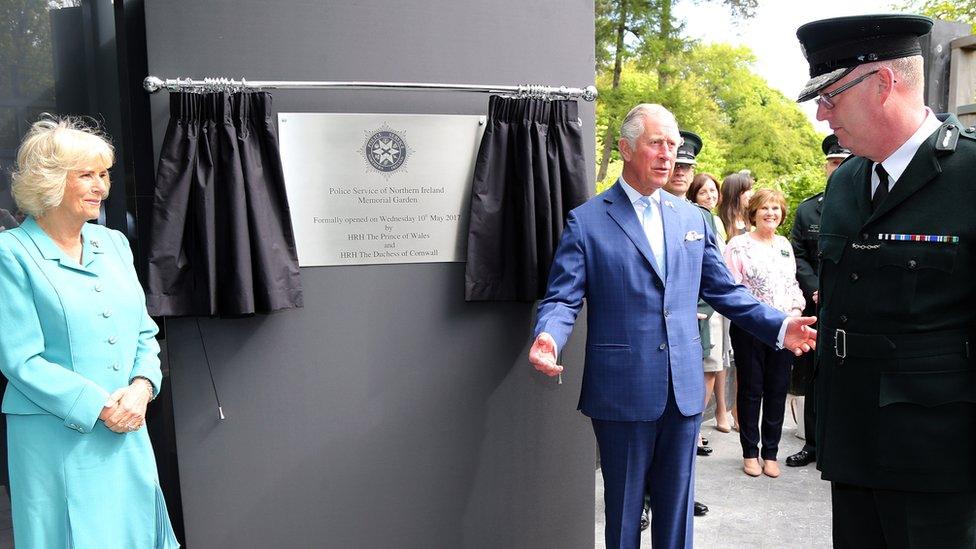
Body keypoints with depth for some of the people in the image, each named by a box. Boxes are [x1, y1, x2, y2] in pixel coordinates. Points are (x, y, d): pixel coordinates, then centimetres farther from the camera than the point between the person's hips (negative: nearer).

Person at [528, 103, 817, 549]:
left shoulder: (692, 218, 10)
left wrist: (779, 327, 0)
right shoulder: (586, 220, -4)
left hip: (684, 389, 4)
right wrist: (548, 337, -29)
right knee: (624, 509, 11)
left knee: (676, 507, 16)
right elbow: (562, 298, -8)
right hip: (622, 392, -4)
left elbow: (725, 291, 12)